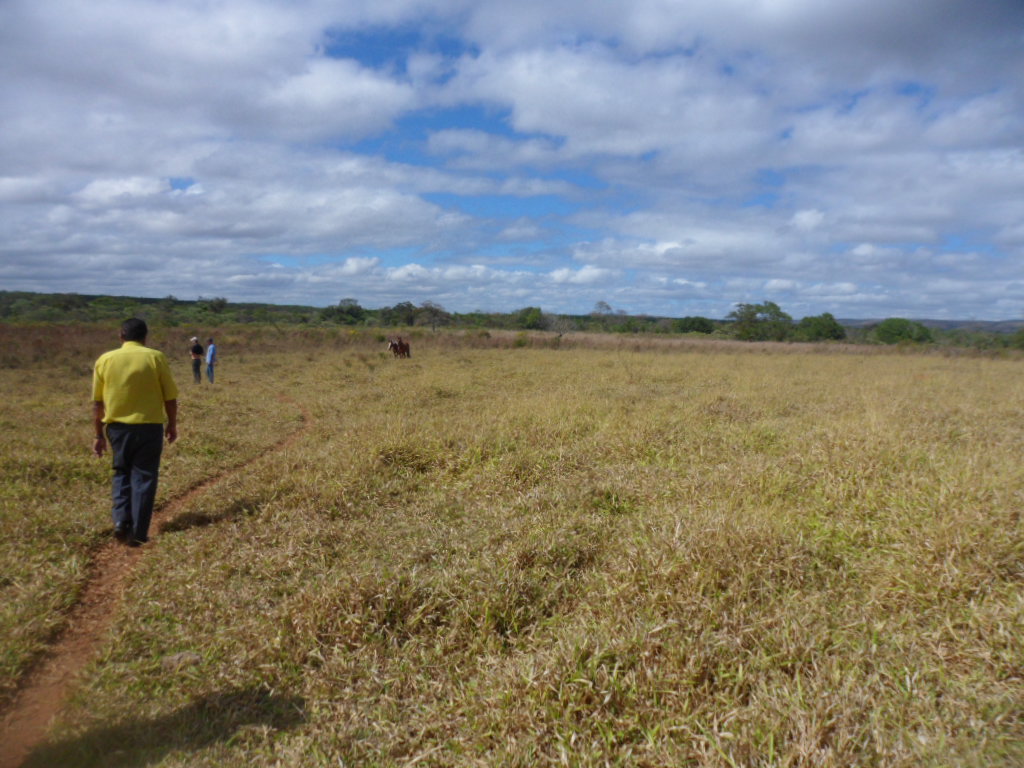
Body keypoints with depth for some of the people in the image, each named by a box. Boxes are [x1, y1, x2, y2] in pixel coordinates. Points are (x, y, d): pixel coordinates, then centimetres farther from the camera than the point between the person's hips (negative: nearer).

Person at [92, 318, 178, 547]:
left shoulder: (105, 360, 2)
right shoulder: (155, 357, -4)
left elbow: (97, 402, 4)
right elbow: (170, 397, -3)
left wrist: (99, 435, 11)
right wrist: (172, 425, 10)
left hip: (117, 426, 2)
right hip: (149, 426, -2)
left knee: (122, 473, 20)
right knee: (144, 477, 6)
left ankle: (121, 520, 5)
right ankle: (138, 533, 6)